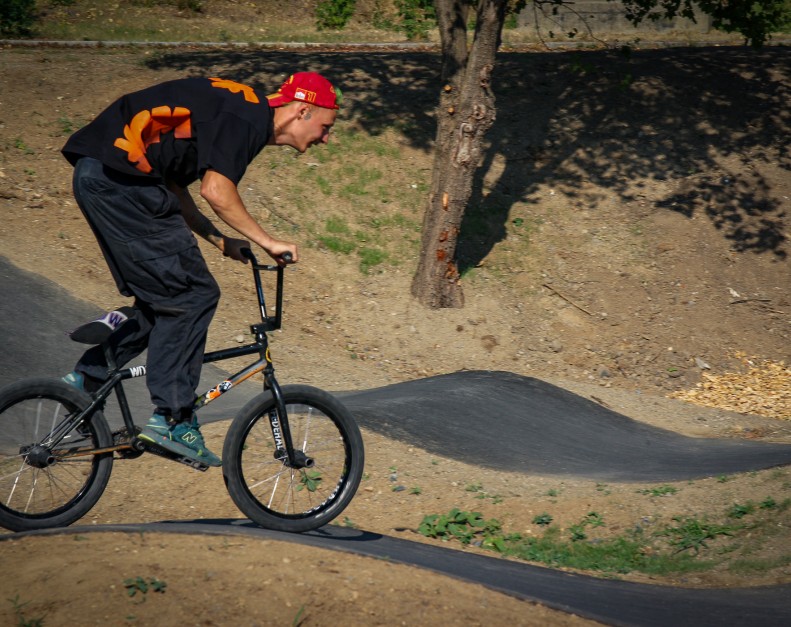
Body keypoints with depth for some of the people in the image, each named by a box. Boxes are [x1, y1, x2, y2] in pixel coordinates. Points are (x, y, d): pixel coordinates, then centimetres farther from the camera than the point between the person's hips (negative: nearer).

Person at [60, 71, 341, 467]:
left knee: (164, 295, 16)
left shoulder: (241, 112, 21)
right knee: (192, 295, -6)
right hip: (121, 178, -10)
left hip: (98, 178, 10)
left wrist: (218, 239, 14)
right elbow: (216, 190, -20)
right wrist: (267, 242, -11)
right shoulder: (248, 118, -9)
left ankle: (87, 377, 20)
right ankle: (172, 419, -3)